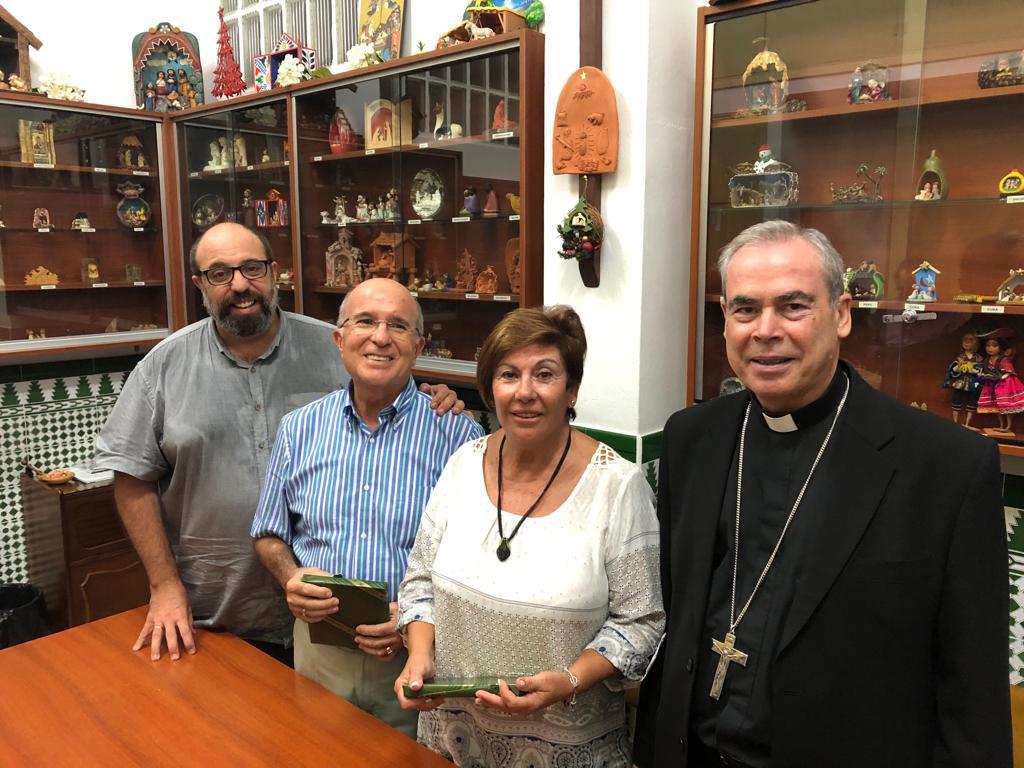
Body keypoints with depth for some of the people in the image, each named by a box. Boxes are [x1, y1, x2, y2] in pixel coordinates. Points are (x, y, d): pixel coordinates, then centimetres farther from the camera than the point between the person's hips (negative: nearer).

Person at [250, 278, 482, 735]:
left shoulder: (459, 436, -10)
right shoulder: (299, 429, 1)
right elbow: (269, 535, 10)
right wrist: (292, 578, -10)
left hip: (415, 660, -2)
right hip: (318, 650, 3)